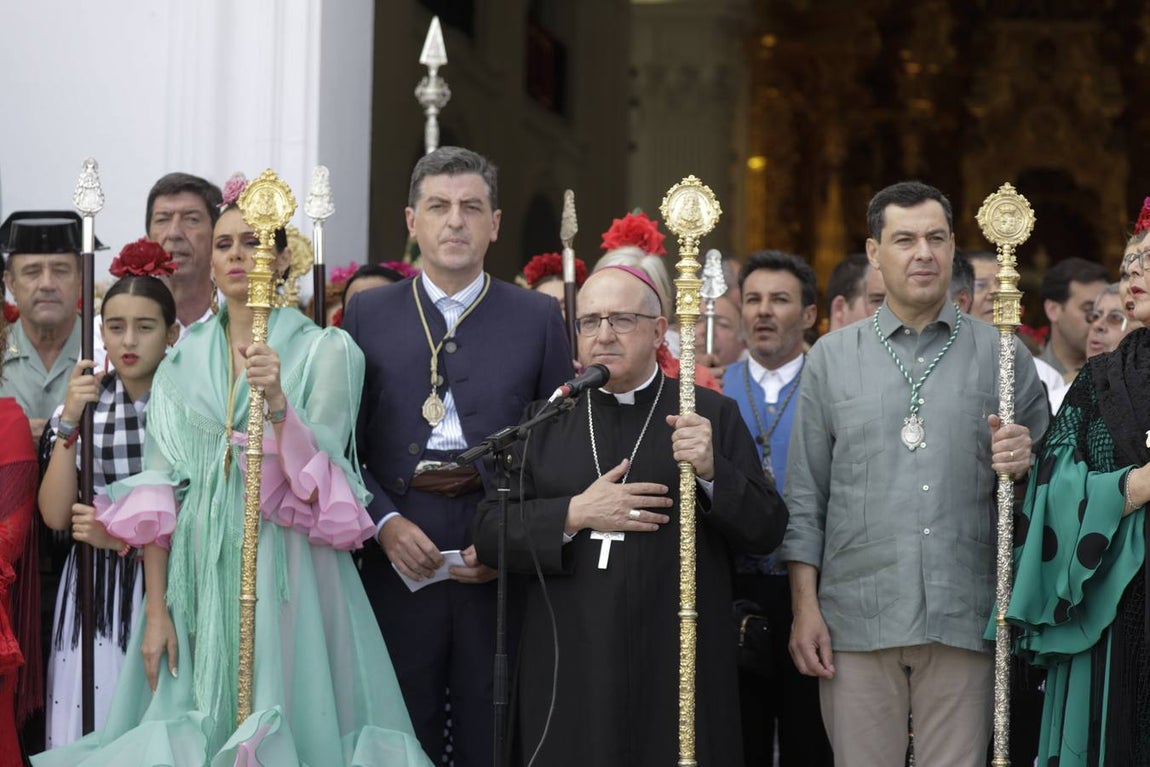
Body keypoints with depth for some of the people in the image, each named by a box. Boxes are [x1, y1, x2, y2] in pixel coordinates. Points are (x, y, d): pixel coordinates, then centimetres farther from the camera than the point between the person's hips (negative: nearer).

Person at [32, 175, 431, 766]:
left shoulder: (324, 351, 2)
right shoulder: (183, 359, 10)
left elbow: (316, 478, -8)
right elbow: (159, 486, 3)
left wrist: (277, 401, -25)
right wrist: (155, 609, -4)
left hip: (285, 565, -2)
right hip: (197, 568, 3)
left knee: (283, 719, -3)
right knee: (195, 720, 2)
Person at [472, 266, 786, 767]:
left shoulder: (713, 415, 5)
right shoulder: (543, 420, 10)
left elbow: (766, 532, 1)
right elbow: (489, 532, 4)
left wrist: (712, 474, -16)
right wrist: (575, 515, -10)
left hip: (678, 669, -1)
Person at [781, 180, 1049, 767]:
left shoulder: (1002, 357, 10)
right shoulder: (831, 358, 10)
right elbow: (804, 498, 8)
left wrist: (1024, 465, -9)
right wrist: (805, 607, 1)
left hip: (963, 623, 0)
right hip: (857, 620, 0)